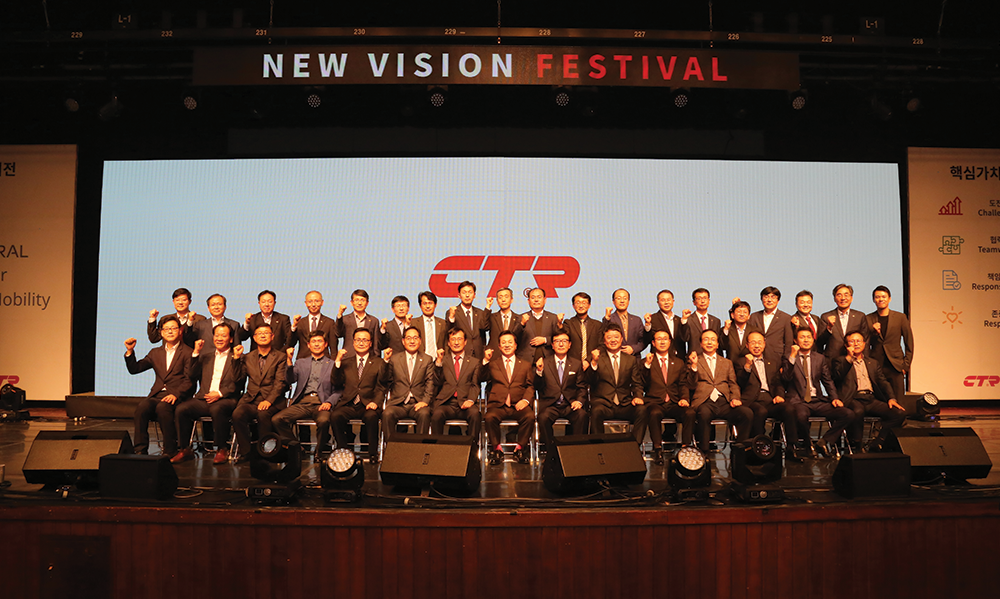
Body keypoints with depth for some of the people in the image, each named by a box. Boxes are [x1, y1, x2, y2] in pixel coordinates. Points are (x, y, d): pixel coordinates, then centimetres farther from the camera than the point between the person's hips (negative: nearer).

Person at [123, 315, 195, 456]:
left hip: (177, 397, -4)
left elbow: (190, 380, -5)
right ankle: (140, 449, -24)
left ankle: (169, 451, -25)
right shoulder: (155, 353, 24)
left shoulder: (188, 353, 6)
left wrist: (176, 395, -20)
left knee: (162, 407, -35)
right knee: (142, 406, -28)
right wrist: (130, 351, 7)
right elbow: (134, 369, 21)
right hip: (157, 395, 4)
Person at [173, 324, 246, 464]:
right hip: (203, 399, 4)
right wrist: (196, 353, 4)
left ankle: (222, 450, -20)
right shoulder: (205, 357, 23)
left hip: (226, 399, -4)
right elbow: (192, 376, 10)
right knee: (181, 409, -22)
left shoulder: (238, 358, 9)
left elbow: (239, 382, -4)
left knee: (217, 409, -37)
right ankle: (185, 449, -7)